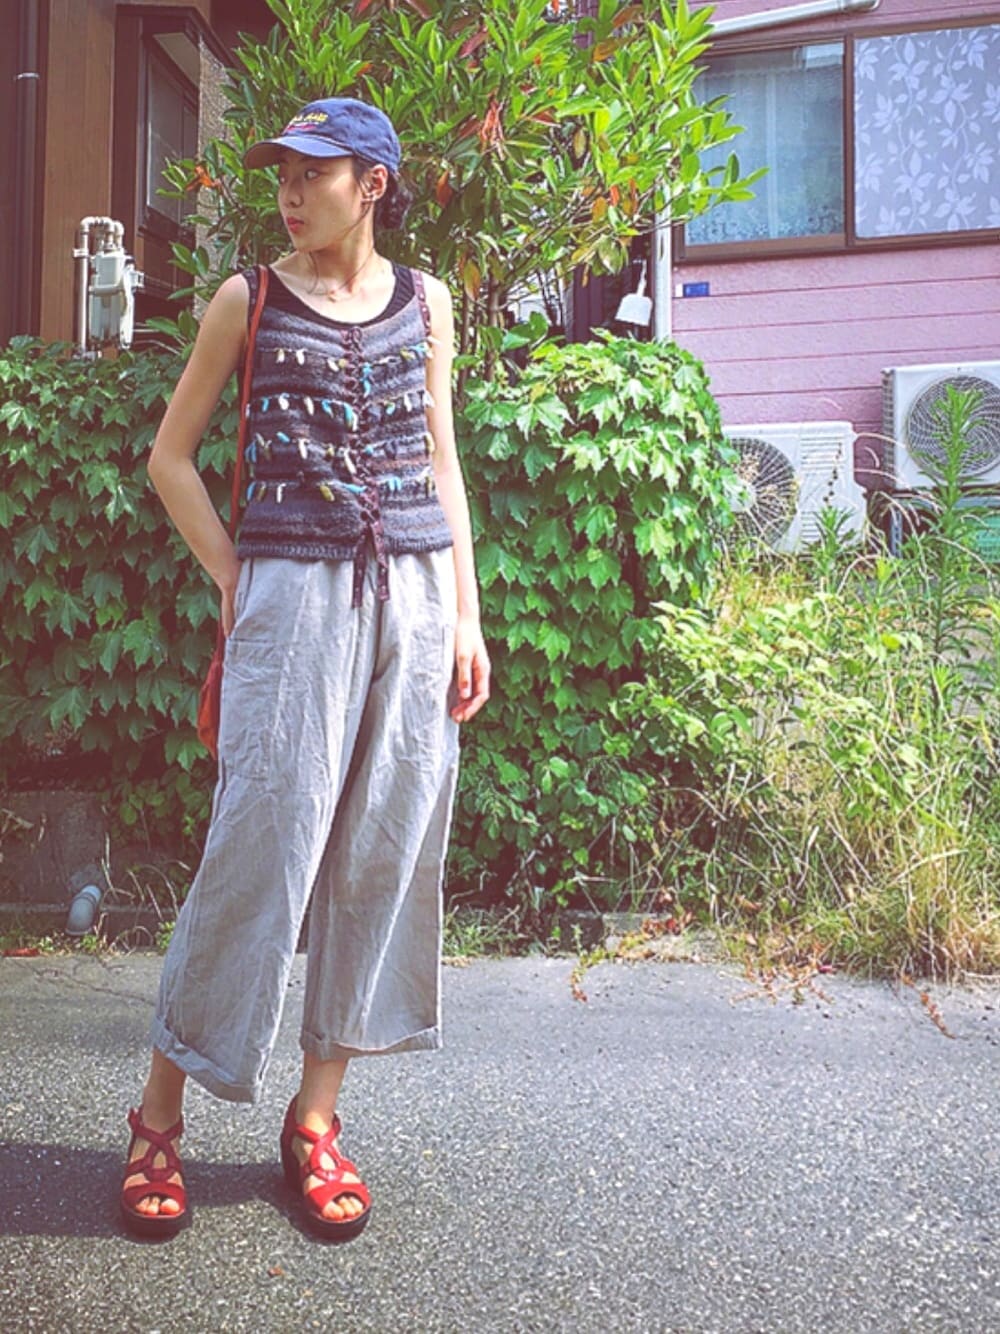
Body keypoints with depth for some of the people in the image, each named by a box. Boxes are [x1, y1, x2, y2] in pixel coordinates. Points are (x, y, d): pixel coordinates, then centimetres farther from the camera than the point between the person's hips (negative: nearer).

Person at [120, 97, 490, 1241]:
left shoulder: (423, 301, 13)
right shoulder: (249, 300, 6)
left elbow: (440, 462, 14)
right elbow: (170, 456, 9)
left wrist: (465, 616, 8)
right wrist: (231, 579, -2)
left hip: (414, 596, 3)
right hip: (292, 593, -3)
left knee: (382, 851, 4)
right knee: (259, 846, -5)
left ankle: (316, 1116, 19)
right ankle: (161, 1113, 14)